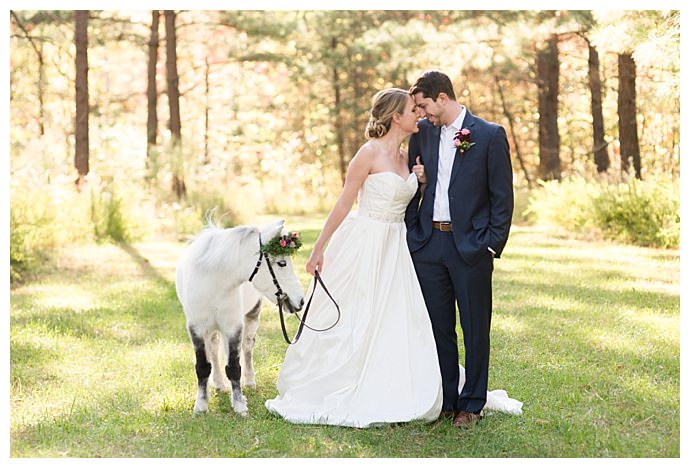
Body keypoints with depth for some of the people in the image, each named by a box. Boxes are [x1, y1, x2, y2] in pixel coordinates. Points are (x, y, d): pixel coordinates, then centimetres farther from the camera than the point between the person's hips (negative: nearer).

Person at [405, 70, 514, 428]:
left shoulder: (490, 135, -5)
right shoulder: (422, 132, 9)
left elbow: (502, 196, -4)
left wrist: (493, 246, -9)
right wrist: (408, 232, 6)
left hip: (470, 245, -4)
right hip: (427, 243, 4)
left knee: (475, 328, 4)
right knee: (438, 327, 10)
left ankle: (471, 404, 15)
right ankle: (443, 401, 20)